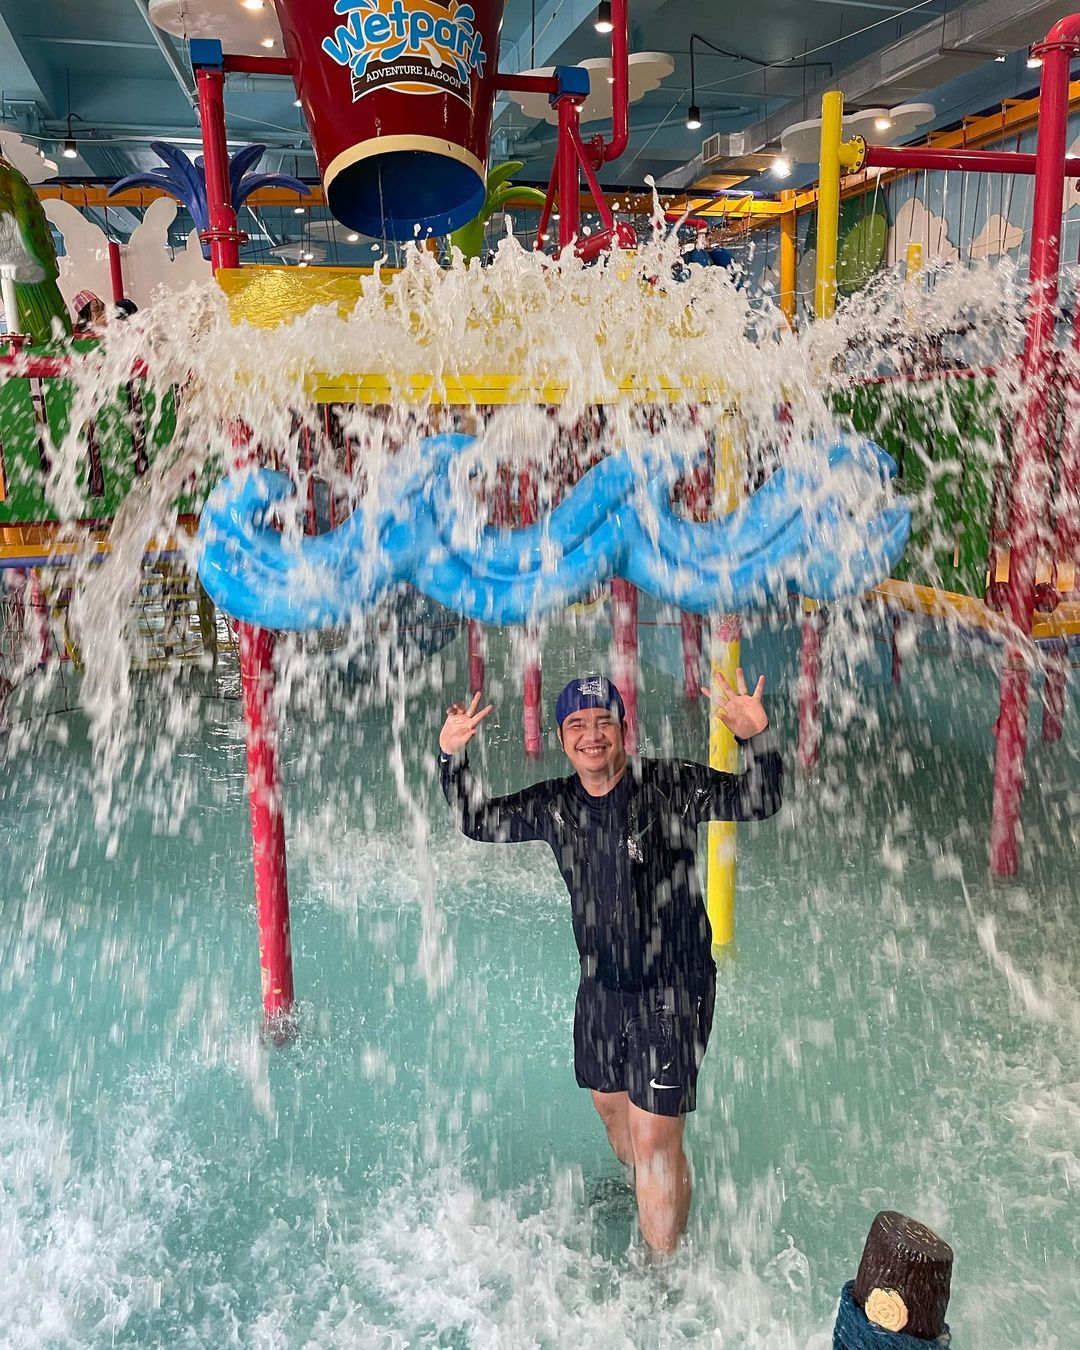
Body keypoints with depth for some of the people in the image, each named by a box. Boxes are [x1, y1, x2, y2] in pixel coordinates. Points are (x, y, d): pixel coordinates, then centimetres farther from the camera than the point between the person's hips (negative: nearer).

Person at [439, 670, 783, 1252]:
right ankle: (645, 1193, 59)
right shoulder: (555, 805, -1)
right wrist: (452, 758, -4)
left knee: (655, 1140, -2)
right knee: (610, 1107, 26)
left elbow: (758, 802, -23)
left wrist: (757, 738, -41)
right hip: (601, 988, 6)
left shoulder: (670, 787, -17)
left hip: (672, 992, -6)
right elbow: (479, 822, 11)